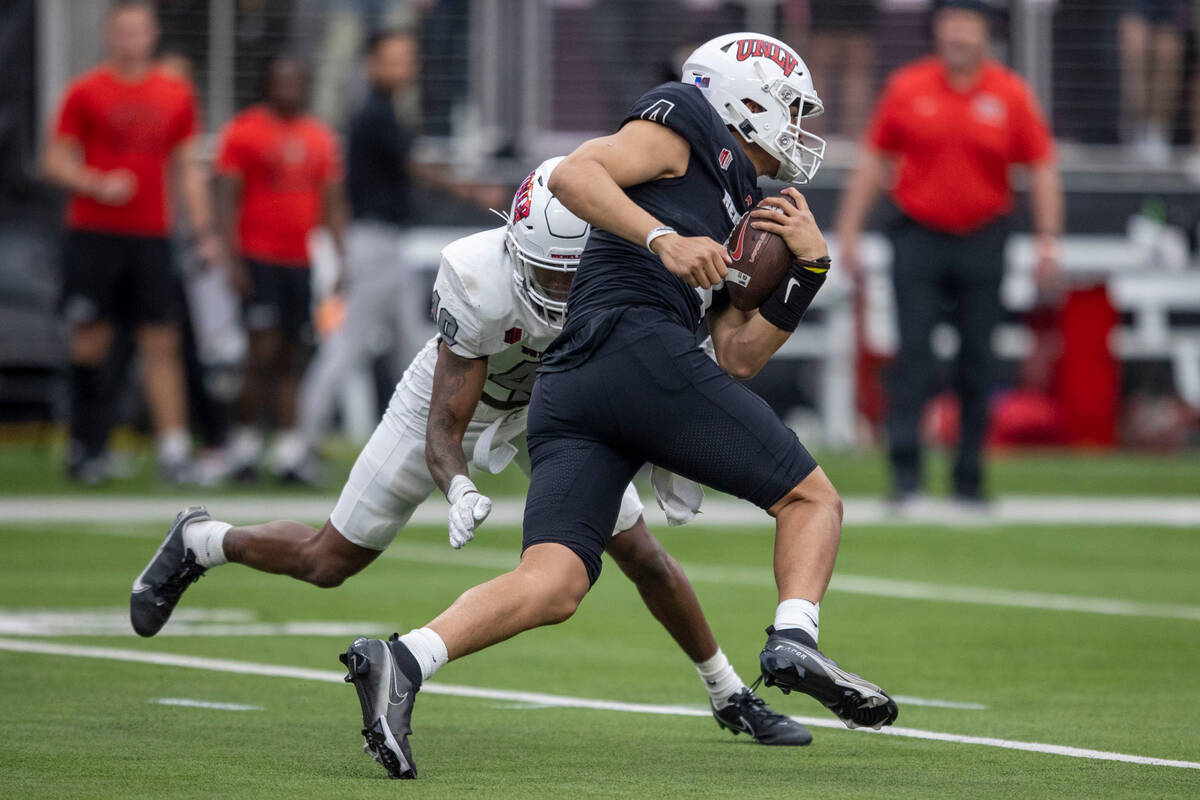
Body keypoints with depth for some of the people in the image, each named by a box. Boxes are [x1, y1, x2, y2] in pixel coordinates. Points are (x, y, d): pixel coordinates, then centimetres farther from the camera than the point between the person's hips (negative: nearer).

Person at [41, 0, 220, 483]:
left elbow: (188, 168, 15)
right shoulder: (85, 93, 1)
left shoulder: (177, 96, 11)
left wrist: (204, 232, 7)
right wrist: (98, 186, -16)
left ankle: (173, 445, -10)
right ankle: (87, 448, 7)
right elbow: (55, 162, 1)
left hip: (151, 237, 2)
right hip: (93, 235, -2)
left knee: (161, 343, -5)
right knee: (90, 340, -1)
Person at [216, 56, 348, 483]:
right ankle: (245, 441, -1)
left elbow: (333, 205, 17)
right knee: (264, 350, -11)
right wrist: (234, 259, -12)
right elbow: (228, 199, -5)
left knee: (293, 356, 4)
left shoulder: (320, 138, 12)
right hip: (259, 257, -5)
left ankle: (289, 451, 5)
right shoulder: (244, 131, -2)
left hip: (300, 262, 5)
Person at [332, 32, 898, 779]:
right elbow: (575, 174, -3)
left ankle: (403, 662, -30)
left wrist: (807, 271, 19)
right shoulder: (686, 124, 13)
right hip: (639, 347, -8)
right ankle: (795, 640, -20)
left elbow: (737, 358, 26)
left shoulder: (736, 213, 36)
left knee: (553, 584, -11)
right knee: (812, 498, 2)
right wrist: (665, 240, -14)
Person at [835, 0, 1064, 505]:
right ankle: (905, 470, -13)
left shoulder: (1010, 94, 0)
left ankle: (969, 477, 11)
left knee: (977, 361, 3)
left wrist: (1048, 241, -5)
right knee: (913, 350, -10)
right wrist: (848, 230, 3)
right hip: (918, 238, 0)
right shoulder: (907, 88, 1)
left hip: (982, 241, 0)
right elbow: (874, 160, 7)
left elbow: (1042, 169, 2)